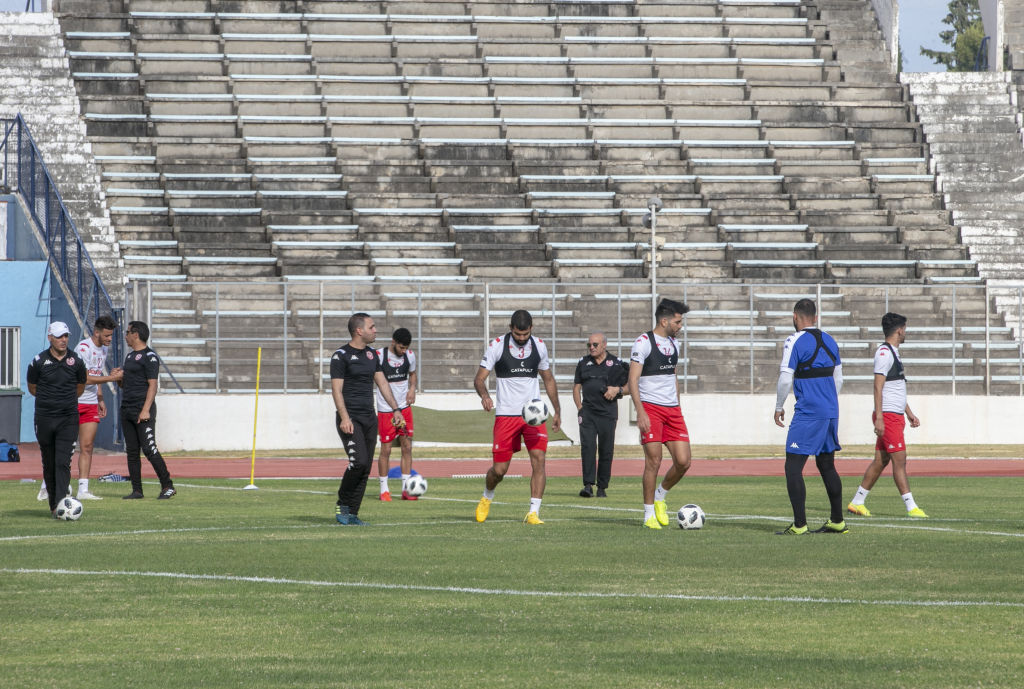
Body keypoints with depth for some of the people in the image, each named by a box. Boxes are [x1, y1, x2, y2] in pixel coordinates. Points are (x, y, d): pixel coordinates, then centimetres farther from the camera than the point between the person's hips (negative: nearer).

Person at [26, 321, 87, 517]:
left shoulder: (75, 361, 1)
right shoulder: (39, 361, -3)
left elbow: (80, 386, 18)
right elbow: (32, 388, 11)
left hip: (68, 419, 0)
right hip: (44, 418, 0)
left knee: (63, 462, -12)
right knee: (49, 463, 7)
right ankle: (53, 504, 17)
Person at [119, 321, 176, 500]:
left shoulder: (149, 356, -8)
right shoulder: (129, 355, 19)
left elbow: (152, 385, -14)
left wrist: (145, 410, -21)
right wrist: (119, 377, 5)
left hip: (143, 409, -9)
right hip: (126, 409, 9)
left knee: (149, 449, -13)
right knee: (132, 451, 6)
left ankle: (168, 486, -7)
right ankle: (136, 490, 9)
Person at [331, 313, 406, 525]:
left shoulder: (371, 354, 15)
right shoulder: (341, 355, -7)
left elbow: (382, 382, 20)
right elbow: (337, 389, -12)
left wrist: (395, 409, 12)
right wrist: (344, 418, -22)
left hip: (369, 418, 7)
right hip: (350, 418, -7)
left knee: (365, 469, 3)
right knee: (359, 461, -20)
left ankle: (352, 514, 7)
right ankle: (342, 504, -1)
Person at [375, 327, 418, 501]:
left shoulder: (410, 355, 2)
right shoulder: (379, 356, -12)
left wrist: (412, 388, -1)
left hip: (405, 407, 4)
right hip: (385, 409, -4)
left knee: (407, 447, 0)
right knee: (386, 449, -1)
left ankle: (406, 489, 3)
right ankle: (384, 490, 9)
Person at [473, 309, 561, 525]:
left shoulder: (539, 346, 5)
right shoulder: (496, 346, -5)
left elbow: (548, 379, 19)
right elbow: (479, 379, -5)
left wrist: (557, 411, 17)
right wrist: (484, 395, -27)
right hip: (506, 414, -2)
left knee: (538, 459, -15)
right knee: (499, 469, -1)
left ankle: (533, 513, -13)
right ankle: (487, 497, 32)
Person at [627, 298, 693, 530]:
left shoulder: (673, 343, 15)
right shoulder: (643, 343, -9)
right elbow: (633, 380, -12)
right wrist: (640, 413, -20)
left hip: (672, 409, 7)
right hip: (650, 407, -7)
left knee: (683, 462, -2)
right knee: (654, 461, -8)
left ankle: (660, 497, 22)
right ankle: (649, 514, 2)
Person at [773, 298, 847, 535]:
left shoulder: (795, 342, -10)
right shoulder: (829, 341, 12)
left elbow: (785, 380, -14)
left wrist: (778, 408, -1)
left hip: (808, 414, -8)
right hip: (831, 413, 8)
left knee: (793, 467, -5)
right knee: (827, 466, 16)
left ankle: (799, 524, -12)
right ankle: (837, 521, 19)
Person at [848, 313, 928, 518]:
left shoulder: (893, 353, 20)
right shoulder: (884, 353, -12)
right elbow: (878, 387, -17)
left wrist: (909, 413, 27)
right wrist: (879, 418, -22)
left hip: (896, 416, 10)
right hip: (887, 416, -10)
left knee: (881, 460, 10)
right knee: (899, 459, -10)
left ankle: (857, 502, 14)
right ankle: (911, 507, -11)